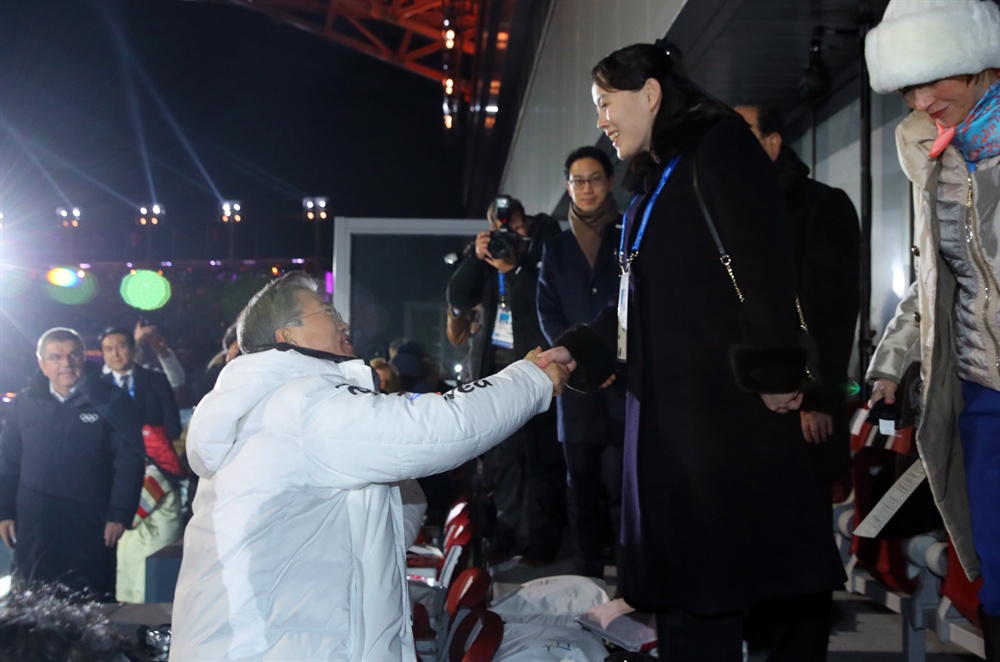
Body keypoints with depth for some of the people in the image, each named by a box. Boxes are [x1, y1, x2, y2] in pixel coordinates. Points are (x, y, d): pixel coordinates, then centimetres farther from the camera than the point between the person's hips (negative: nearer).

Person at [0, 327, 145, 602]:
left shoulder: (111, 400, -4)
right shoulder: (25, 402, 6)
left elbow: (129, 458, -6)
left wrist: (120, 513, -11)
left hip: (91, 524, -3)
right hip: (34, 525, 3)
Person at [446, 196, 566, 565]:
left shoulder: (545, 248, 0)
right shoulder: (486, 253, 12)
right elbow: (459, 300, 4)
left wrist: (513, 269, -17)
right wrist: (476, 257, -7)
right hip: (493, 361, 4)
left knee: (539, 453, -4)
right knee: (500, 453, 2)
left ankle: (540, 540, 1)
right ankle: (506, 534, 7)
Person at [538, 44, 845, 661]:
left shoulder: (720, 145, -3)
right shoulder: (654, 180, 23)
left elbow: (765, 259, -14)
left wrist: (774, 369, -20)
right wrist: (580, 349, 9)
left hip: (730, 403, -9)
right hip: (667, 406, 9)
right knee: (684, 581, 10)